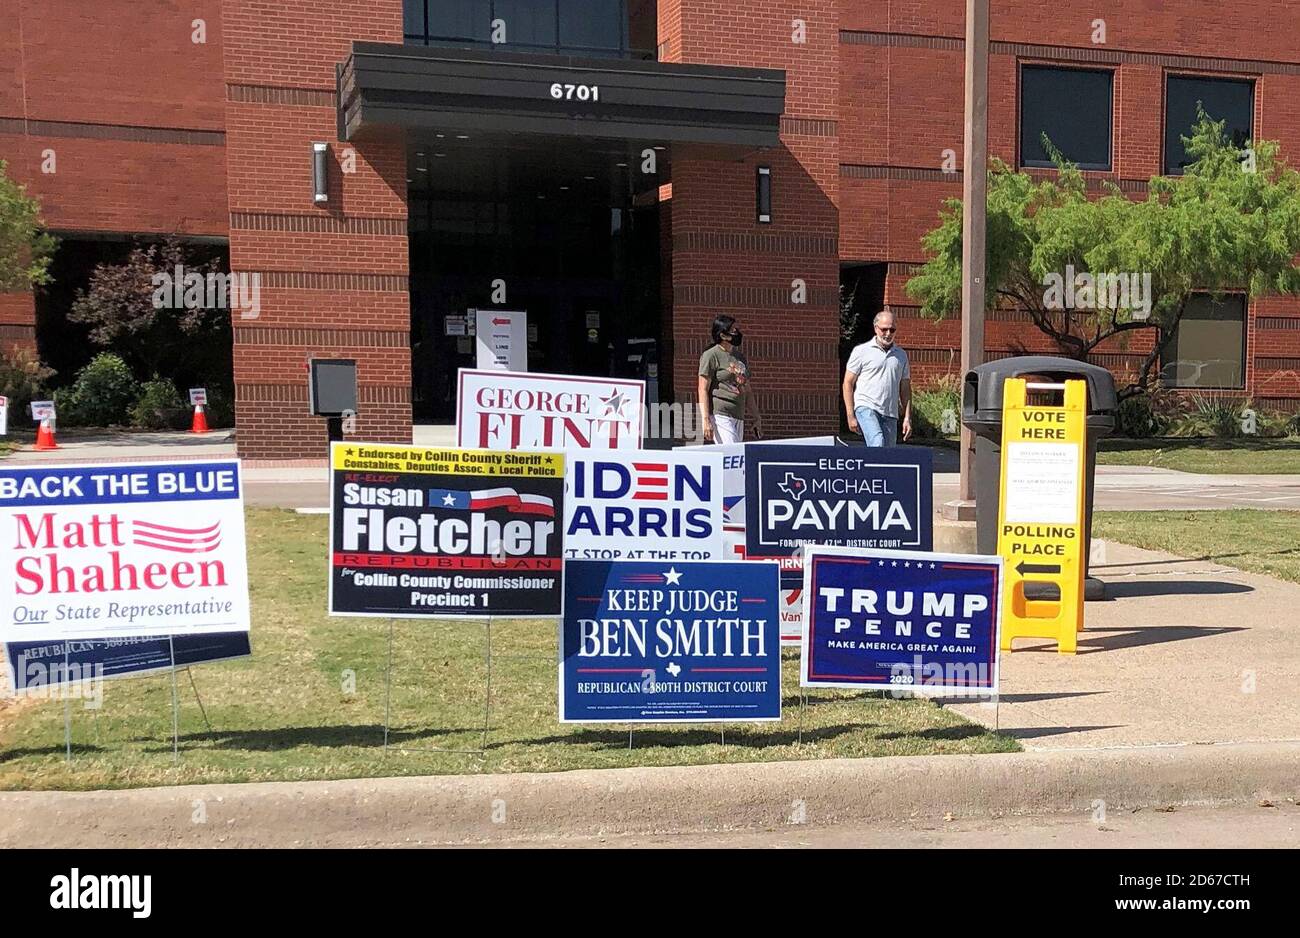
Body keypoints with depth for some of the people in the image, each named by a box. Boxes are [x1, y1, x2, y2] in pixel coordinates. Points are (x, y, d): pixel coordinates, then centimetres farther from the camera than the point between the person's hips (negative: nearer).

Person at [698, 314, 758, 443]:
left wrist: (756, 416, 19)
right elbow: (703, 390, -9)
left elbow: (747, 390, 24)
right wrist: (705, 420, -18)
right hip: (719, 416, -8)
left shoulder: (741, 357, 19)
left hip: (739, 418, 8)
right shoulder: (711, 355, -4)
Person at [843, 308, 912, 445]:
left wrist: (907, 418, 8)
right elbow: (848, 383, 1)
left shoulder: (901, 355, 16)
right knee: (877, 444, -27)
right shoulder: (861, 351, 2)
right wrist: (851, 416, -6)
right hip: (866, 408, -5)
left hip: (890, 414, 5)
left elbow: (905, 389, 18)